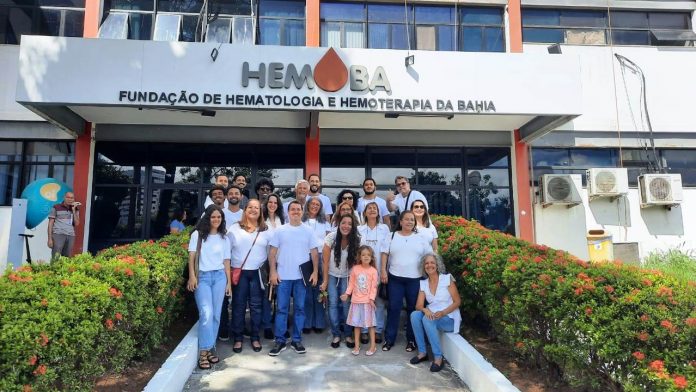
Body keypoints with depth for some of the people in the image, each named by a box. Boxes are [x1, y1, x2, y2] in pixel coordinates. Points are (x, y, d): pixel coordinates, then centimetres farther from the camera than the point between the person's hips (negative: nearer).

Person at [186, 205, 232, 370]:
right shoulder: (197, 235, 4)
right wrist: (192, 276, -11)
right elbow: (191, 256, -1)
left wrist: (229, 281, 9)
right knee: (206, 313, -13)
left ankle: (210, 348, 14)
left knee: (216, 314, 3)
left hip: (219, 277, 3)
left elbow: (226, 261, 12)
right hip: (202, 277, -3)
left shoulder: (224, 238, 12)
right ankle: (204, 352, -7)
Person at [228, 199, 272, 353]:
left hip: (258, 273, 1)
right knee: (238, 305, 4)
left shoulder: (266, 230, 5)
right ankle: (238, 338, 15)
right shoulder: (235, 228, 3)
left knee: (256, 306, 6)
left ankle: (255, 337, 18)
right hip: (239, 272, 0)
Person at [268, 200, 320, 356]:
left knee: (300, 308, 7)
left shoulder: (308, 231, 4)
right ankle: (280, 341, 13)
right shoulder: (280, 230, 2)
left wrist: (315, 271, -2)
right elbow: (272, 253, 2)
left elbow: (314, 253, 5)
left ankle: (296, 340, 19)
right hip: (283, 276, -1)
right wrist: (273, 272, -5)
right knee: (282, 309, 3)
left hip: (302, 276, 1)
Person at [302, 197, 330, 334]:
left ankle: (319, 322, 11)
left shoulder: (324, 222, 14)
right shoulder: (301, 221, 8)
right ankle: (306, 323, 8)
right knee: (306, 291, -2)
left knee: (319, 291, 1)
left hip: (320, 257, 1)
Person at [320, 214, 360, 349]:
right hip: (332, 275, 0)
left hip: (347, 276, 0)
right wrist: (325, 281, -9)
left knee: (347, 304, -6)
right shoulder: (331, 237, -19)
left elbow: (356, 261, -7)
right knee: (333, 304, -3)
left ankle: (348, 334, 10)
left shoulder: (356, 241, -16)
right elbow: (326, 261, -12)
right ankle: (336, 335, 11)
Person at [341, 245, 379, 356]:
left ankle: (373, 346, 16)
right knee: (356, 324, 10)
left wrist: (372, 298, -14)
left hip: (367, 301, -2)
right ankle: (357, 346, 20)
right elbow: (351, 283, 3)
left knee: (370, 324, 5)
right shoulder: (355, 269, -1)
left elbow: (374, 287, -6)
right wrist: (347, 294, -6)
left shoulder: (373, 271, -6)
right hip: (356, 301, 2)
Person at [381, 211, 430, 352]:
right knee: (393, 308, 2)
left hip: (415, 279, 1)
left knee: (413, 309, 7)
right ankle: (389, 339, 13)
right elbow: (385, 254, 2)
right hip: (395, 278, 0)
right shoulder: (392, 236, 5)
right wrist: (383, 271, -6)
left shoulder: (420, 238, 6)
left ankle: (411, 339, 20)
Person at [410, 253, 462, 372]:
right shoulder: (423, 283, 4)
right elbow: (419, 305, -1)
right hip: (432, 316, 4)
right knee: (414, 315, -23)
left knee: (427, 320, -32)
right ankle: (422, 352, -12)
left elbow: (457, 302, -8)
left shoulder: (447, 278, -8)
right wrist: (425, 310, -25)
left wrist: (443, 313, -23)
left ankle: (438, 357, -21)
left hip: (449, 319, -4)